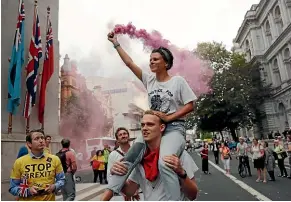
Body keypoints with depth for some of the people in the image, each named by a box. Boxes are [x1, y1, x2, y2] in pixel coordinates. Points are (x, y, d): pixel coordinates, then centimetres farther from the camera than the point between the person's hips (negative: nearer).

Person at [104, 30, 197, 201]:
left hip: (174, 128, -5)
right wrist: (116, 43, 12)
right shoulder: (149, 80, 11)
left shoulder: (178, 81, -1)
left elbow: (190, 105, -5)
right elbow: (129, 62, 11)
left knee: (164, 163, -33)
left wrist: (168, 117, -15)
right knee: (128, 159, -7)